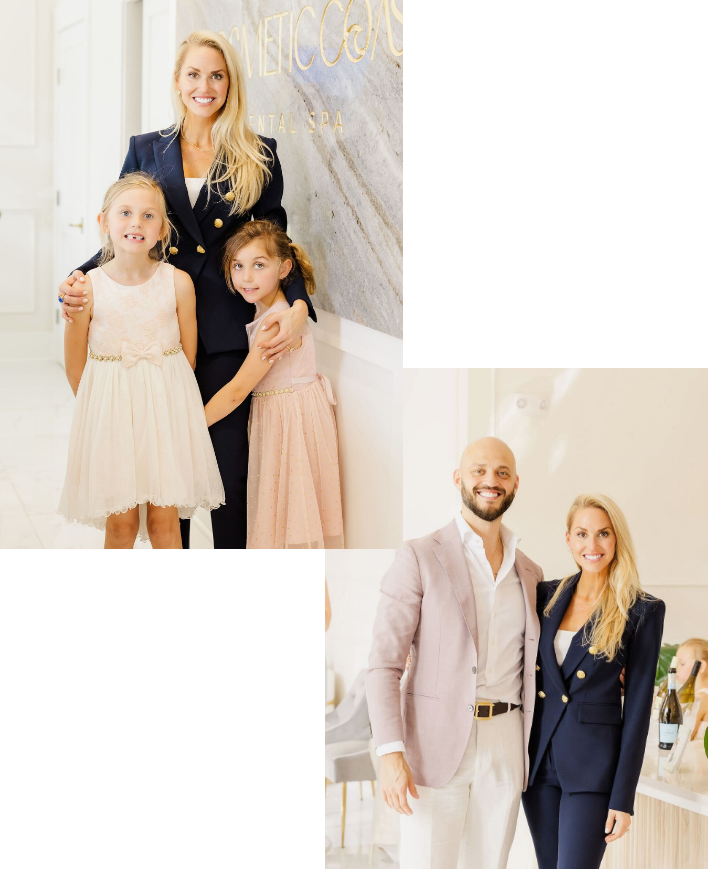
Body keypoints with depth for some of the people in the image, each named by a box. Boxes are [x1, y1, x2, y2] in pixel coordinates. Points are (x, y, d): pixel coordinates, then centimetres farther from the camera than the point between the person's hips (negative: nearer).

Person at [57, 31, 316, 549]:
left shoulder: (259, 156, 6)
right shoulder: (146, 150, 10)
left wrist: (298, 304, -11)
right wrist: (81, 281, -10)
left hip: (226, 333, -1)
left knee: (230, 464, 1)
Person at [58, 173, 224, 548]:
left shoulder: (178, 283, -7)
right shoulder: (87, 287, -9)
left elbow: (188, 355, 4)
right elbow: (75, 367, 1)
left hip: (166, 403, 1)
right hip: (109, 403, -1)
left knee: (164, 519, 2)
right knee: (121, 521, 1)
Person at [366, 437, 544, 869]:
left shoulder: (529, 573, 12)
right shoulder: (420, 558, -4)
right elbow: (384, 662, -8)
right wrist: (391, 755, -18)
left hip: (505, 751, 5)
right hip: (436, 747, -4)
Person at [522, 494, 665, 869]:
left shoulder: (644, 610, -5)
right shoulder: (546, 597, 6)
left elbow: (638, 705, -6)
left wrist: (623, 797, -9)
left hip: (593, 765, -5)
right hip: (539, 756, 5)